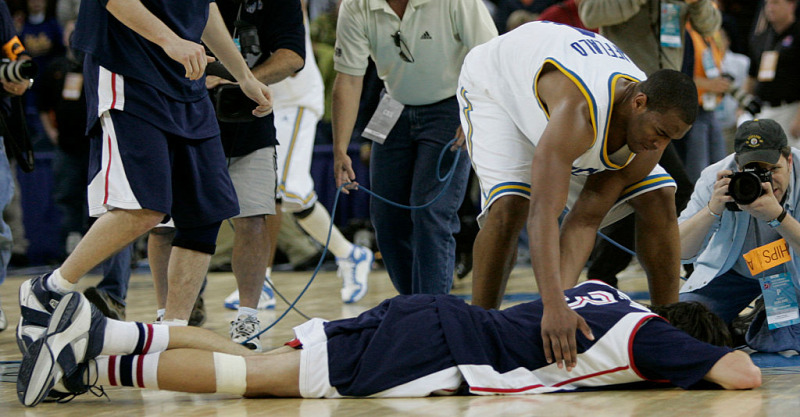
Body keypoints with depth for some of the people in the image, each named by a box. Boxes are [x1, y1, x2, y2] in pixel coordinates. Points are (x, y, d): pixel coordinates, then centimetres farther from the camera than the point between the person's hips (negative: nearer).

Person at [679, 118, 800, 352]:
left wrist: (777, 216, -52)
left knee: (774, 342, -23)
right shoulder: (715, 180, -26)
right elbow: (681, 252, -29)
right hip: (733, 270, 1)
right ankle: (737, 324, 18)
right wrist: (712, 209, -45)